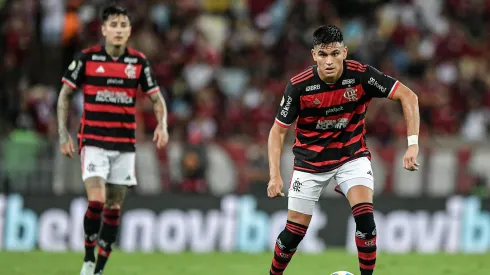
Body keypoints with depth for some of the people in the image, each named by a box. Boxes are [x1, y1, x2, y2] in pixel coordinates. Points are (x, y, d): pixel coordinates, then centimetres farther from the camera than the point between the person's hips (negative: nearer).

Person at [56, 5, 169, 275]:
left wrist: (162, 124, -11)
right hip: (93, 143, -3)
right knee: (96, 200, -18)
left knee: (114, 207, 5)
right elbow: (65, 94, 4)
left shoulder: (139, 62, 1)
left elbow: (157, 98, 9)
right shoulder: (87, 58, -5)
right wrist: (63, 134, -3)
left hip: (124, 146, 3)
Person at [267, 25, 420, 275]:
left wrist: (413, 144, -30)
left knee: (365, 216, -22)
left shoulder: (361, 75, -21)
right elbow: (278, 130, -10)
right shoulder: (299, 86, -21)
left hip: (352, 155, 0)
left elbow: (408, 96, -20)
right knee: (295, 231, 2)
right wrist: (275, 175, -21)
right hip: (311, 160, 0)